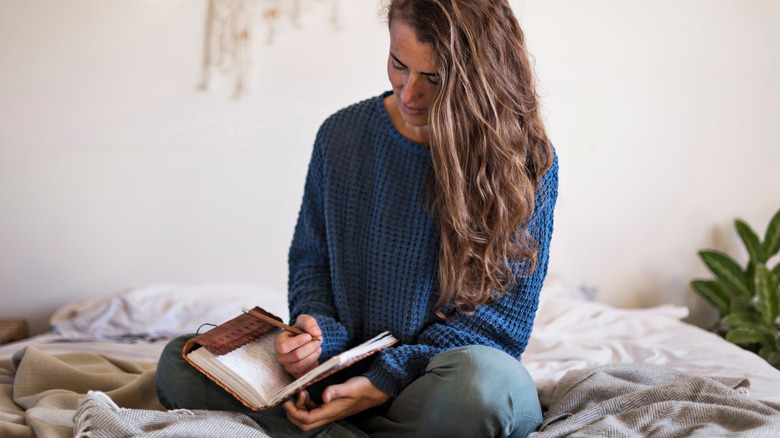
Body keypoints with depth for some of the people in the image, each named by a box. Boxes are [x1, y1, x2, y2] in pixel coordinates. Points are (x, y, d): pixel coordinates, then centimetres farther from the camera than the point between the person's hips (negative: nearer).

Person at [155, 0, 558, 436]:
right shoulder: (342, 135, 2)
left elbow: (502, 316, -9)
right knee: (180, 362, -14)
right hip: (343, 371, 3)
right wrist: (319, 331, -11)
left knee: (480, 376, -40)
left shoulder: (528, 158, -8)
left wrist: (386, 380, -20)